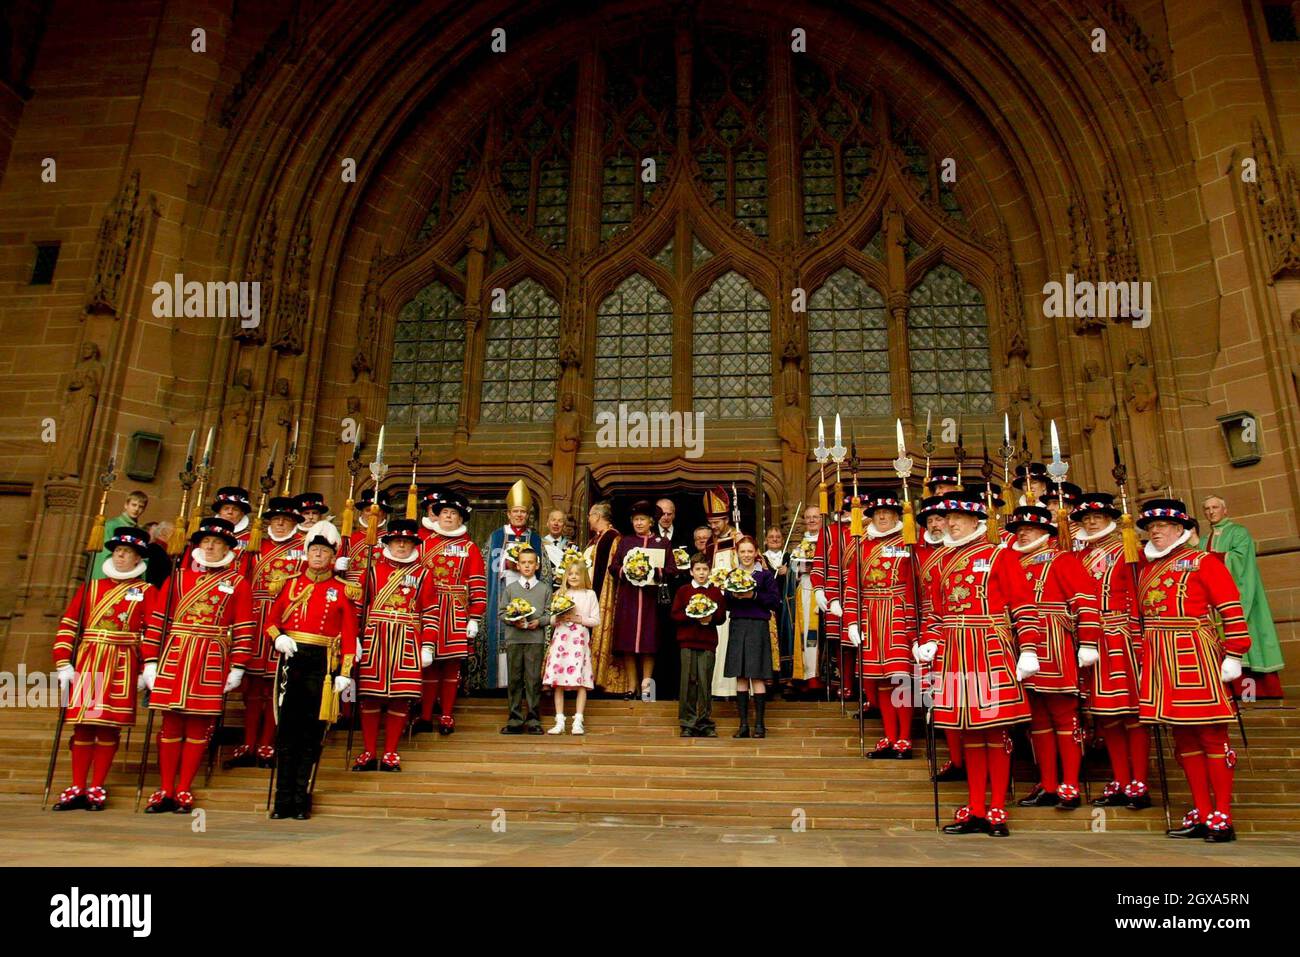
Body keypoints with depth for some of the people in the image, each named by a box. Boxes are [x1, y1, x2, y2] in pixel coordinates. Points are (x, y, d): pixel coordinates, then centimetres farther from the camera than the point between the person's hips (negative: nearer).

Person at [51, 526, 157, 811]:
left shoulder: (147, 592, 3)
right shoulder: (91, 587, 12)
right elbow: (67, 625, 7)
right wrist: (63, 664, -3)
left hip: (122, 667, -3)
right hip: (86, 663, 3)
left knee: (109, 727, 0)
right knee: (82, 726, 6)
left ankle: (97, 788, 11)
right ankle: (77, 788, 15)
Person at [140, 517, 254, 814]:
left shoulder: (238, 583, 4)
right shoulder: (178, 577, 10)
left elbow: (244, 629, 0)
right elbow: (158, 620, 7)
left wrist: (237, 668, -6)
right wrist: (150, 661, 0)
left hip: (212, 663, -2)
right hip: (173, 658, 2)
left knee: (198, 726, 4)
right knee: (171, 723, 6)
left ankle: (184, 791, 14)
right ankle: (166, 790, 17)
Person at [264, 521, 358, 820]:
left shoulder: (342, 590, 4)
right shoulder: (290, 583, 10)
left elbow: (349, 635, 2)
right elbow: (271, 620, 14)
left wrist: (345, 673, -4)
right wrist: (278, 638, -8)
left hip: (323, 664, -1)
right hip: (291, 660, 2)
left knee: (312, 731, 3)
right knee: (286, 729, 3)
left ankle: (301, 799, 13)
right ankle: (283, 799, 12)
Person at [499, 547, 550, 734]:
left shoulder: (545, 589, 8)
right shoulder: (510, 588, 10)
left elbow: (549, 613, 6)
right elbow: (501, 612, 7)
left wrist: (539, 621, -12)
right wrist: (513, 621, -10)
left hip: (535, 639, -1)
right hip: (513, 638, 1)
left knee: (534, 679, -1)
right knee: (514, 679, 4)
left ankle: (533, 720, 8)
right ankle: (515, 720, 11)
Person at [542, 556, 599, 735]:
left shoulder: (590, 594, 5)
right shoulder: (559, 594, 11)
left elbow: (596, 620, 1)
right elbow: (551, 620, 9)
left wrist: (578, 619, -11)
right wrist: (558, 618, -12)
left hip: (580, 640, -2)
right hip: (560, 639, 2)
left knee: (581, 681, -5)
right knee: (558, 682, -1)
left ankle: (578, 722, 0)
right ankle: (560, 722, 5)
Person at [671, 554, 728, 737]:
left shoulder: (717, 592, 10)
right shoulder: (683, 591, 9)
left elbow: (722, 616, 6)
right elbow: (675, 614, 0)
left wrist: (711, 617, -15)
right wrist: (693, 617, -14)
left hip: (708, 642, 0)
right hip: (687, 641, 0)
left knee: (705, 682, -1)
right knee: (688, 681, -1)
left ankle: (706, 723, 10)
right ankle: (688, 724, 6)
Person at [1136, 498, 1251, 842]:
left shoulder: (1202, 562, -2)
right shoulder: (1146, 568, 14)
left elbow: (1232, 610, -8)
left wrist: (1233, 655, -12)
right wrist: (1145, 654, 14)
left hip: (1195, 656, -6)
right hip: (1160, 660, 6)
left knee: (1211, 736, -1)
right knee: (1184, 737, 9)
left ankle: (1222, 817, 7)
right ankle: (1202, 814, 17)